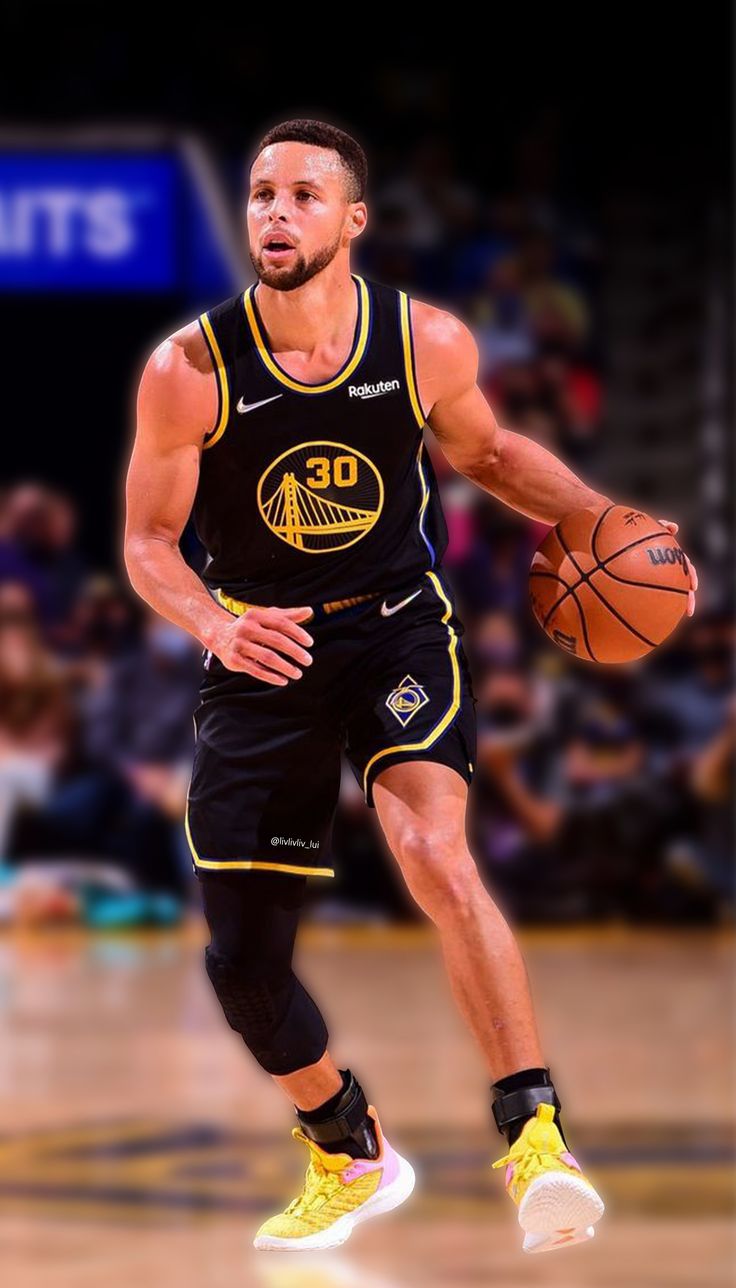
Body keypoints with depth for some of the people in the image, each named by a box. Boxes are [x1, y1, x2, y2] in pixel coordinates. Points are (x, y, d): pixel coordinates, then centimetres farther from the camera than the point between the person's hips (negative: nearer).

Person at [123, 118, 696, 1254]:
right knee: (243, 962, 5)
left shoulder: (430, 343, -9)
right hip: (262, 657, 1)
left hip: (397, 632, -1)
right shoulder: (191, 370, -14)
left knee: (434, 852, -30)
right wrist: (216, 624, -26)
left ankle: (534, 1135, -24)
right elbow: (147, 542, -6)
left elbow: (486, 451, 13)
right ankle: (351, 1157, 34)